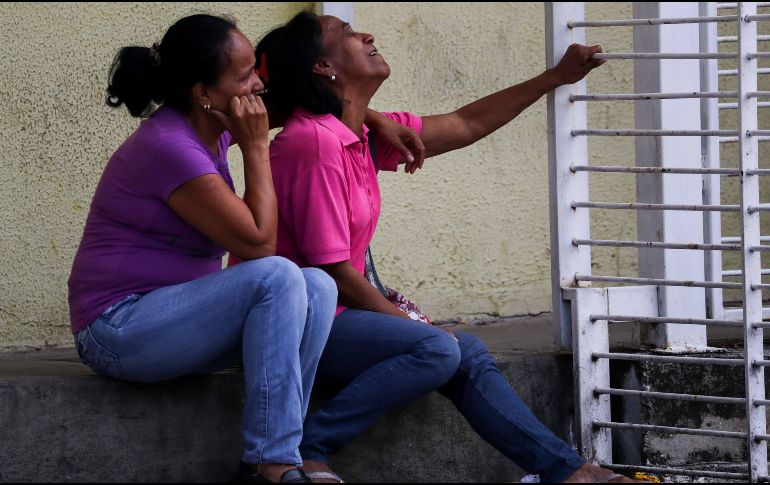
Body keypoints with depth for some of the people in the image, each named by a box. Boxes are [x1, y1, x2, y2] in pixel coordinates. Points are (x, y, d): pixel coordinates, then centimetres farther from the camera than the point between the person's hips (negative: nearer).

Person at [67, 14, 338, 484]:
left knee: (318, 287, -8)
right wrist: (256, 148, -13)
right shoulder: (170, 147, -21)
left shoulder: (213, 129, 8)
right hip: (118, 331, -9)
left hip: (170, 314, 9)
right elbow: (258, 242, -20)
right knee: (276, 277, -27)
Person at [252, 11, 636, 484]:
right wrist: (408, 321, -9)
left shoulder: (363, 136, 10)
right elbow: (332, 269, -20)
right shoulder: (314, 142, -19)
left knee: (469, 354, 9)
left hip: (333, 315, 10)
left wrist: (556, 77, 19)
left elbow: (463, 126, 18)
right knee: (435, 350, -24)